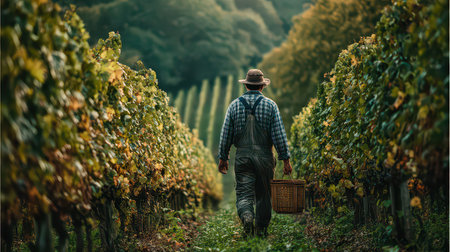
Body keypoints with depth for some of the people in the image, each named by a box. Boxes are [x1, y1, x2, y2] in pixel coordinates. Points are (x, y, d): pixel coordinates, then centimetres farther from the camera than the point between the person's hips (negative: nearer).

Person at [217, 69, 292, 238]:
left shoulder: (235, 105, 3)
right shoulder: (270, 105, -1)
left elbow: (225, 134, 4)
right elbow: (279, 135, -4)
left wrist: (223, 157, 13)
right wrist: (285, 159, 0)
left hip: (242, 157, 0)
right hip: (264, 157, 0)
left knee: (244, 193, 0)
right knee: (263, 195, 12)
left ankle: (246, 216, -28)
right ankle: (261, 230, 18)